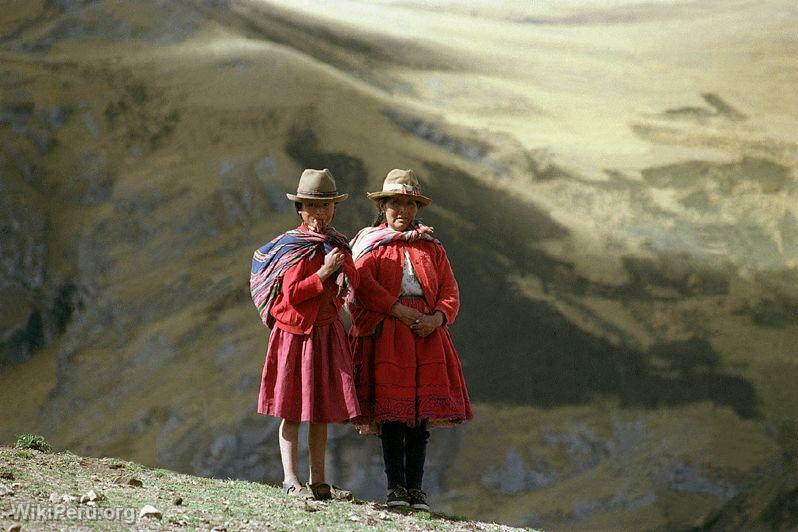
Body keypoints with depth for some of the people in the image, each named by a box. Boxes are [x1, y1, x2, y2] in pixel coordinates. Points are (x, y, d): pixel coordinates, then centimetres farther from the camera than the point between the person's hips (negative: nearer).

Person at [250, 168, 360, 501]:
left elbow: (353, 284, 4)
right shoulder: (291, 246, -7)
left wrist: (341, 263, -14)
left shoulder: (337, 245, 12)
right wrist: (324, 273, -20)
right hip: (295, 332, -6)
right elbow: (291, 294, -15)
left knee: (322, 410, 7)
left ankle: (318, 481, 11)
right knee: (293, 410, -5)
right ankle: (291, 480, -4)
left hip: (327, 332, 6)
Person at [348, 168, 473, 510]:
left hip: (426, 333, 3)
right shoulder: (370, 244, 8)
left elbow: (450, 291, 10)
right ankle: (396, 487, -8)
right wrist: (400, 311, -16)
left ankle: (415, 488, 2)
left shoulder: (430, 248, 19)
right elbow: (363, 284, -8)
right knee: (391, 413, -10)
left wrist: (437, 318, -11)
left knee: (422, 415, -1)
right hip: (385, 335, -3)